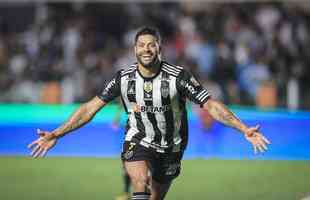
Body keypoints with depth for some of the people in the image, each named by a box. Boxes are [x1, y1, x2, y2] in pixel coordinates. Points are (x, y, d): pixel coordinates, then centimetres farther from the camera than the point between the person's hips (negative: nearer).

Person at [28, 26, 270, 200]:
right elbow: (91, 108, -5)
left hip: (170, 148, 1)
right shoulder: (123, 78, -12)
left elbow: (211, 105, -18)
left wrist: (245, 130, -28)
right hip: (138, 142, -1)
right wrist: (56, 134, -8)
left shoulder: (178, 76, -19)